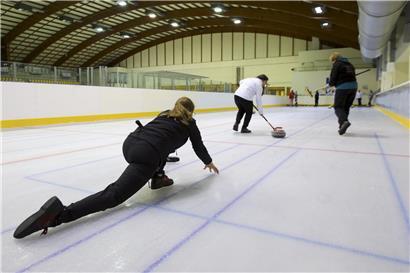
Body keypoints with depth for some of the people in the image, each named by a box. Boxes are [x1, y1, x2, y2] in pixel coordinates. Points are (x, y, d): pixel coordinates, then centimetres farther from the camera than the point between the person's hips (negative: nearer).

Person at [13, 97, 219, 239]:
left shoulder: (165, 114, 34)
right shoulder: (190, 122, 20)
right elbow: (198, 146, 30)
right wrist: (209, 162, 50)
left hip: (129, 144, 8)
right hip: (145, 155, -7)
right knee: (113, 195, -13)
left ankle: (158, 178, 32)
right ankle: (60, 214, -30)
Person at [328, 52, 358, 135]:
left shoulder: (336, 64, 0)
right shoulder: (349, 64, 22)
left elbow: (333, 76, -7)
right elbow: (353, 76, 19)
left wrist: (331, 84, 14)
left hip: (342, 87, -7)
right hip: (353, 87, 7)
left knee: (338, 107, -3)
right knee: (346, 107, 15)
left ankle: (344, 121, -29)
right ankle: (342, 126, 17)